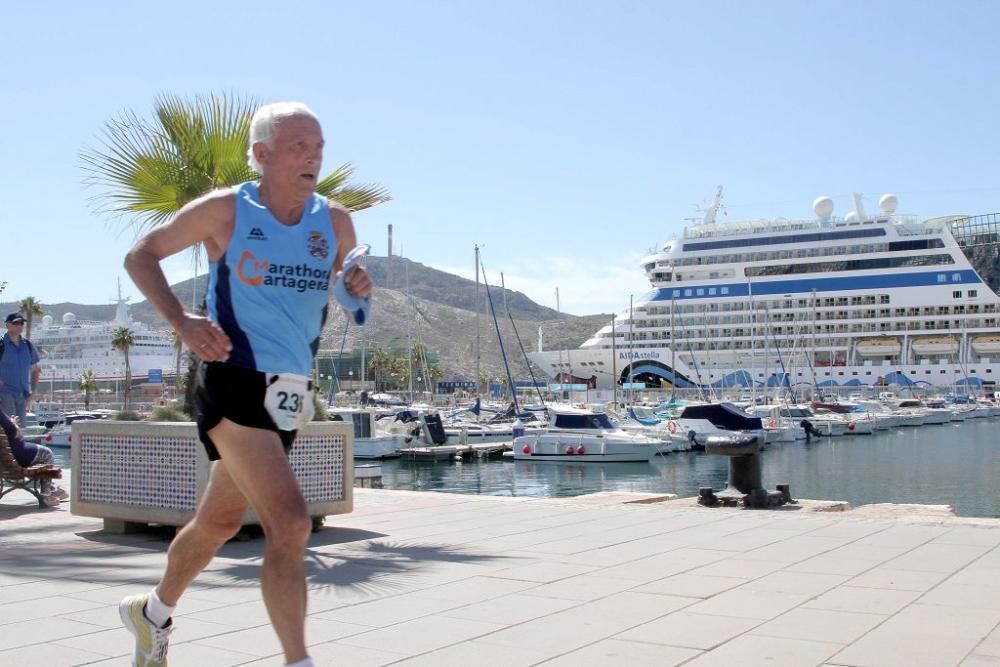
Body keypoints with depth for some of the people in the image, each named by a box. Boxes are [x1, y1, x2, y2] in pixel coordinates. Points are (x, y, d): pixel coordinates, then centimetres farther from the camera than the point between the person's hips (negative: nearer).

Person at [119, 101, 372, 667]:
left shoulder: (335, 222, 4)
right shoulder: (224, 211, -7)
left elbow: (347, 282, 21)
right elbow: (141, 256, 3)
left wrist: (357, 288, -5)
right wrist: (181, 320, -13)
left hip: (290, 394, 6)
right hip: (235, 386, -6)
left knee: (221, 520, 22)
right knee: (291, 524, -20)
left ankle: (154, 611, 47)